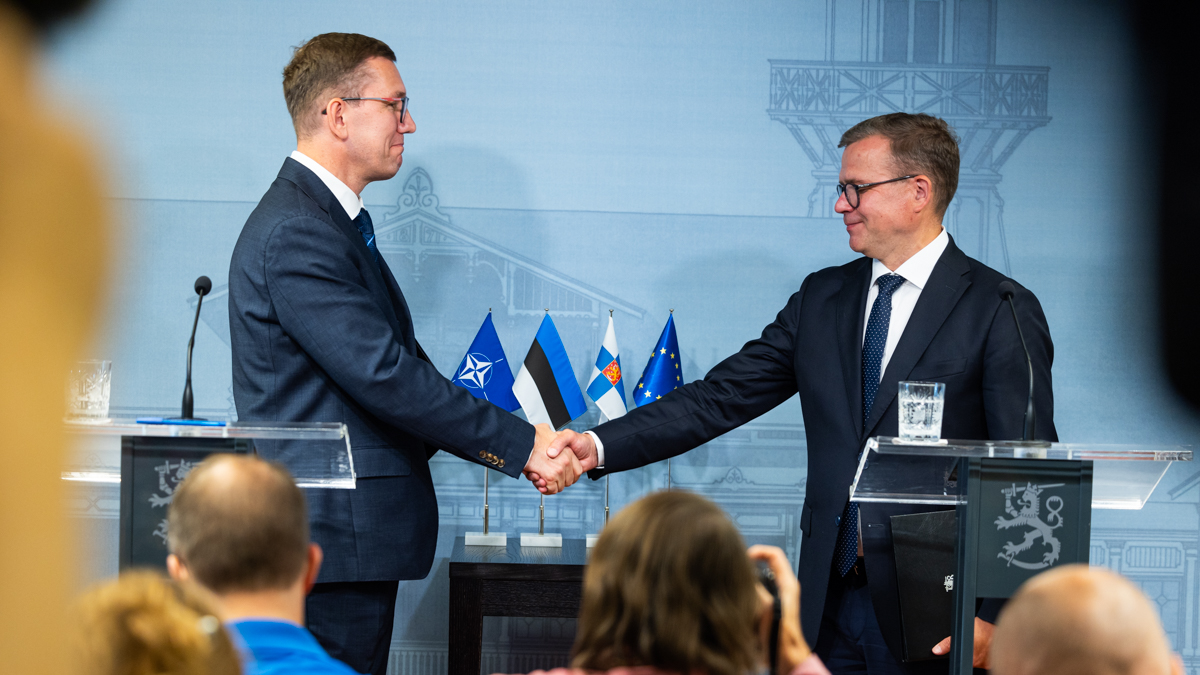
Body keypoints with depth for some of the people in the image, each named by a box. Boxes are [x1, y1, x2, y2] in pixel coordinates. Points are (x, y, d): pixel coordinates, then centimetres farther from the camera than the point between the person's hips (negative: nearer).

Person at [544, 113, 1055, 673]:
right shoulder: (822, 297, 13)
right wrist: (597, 447, -5)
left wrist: (994, 614, -17)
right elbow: (719, 399, 8)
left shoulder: (1002, 312, -5)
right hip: (832, 601, 5)